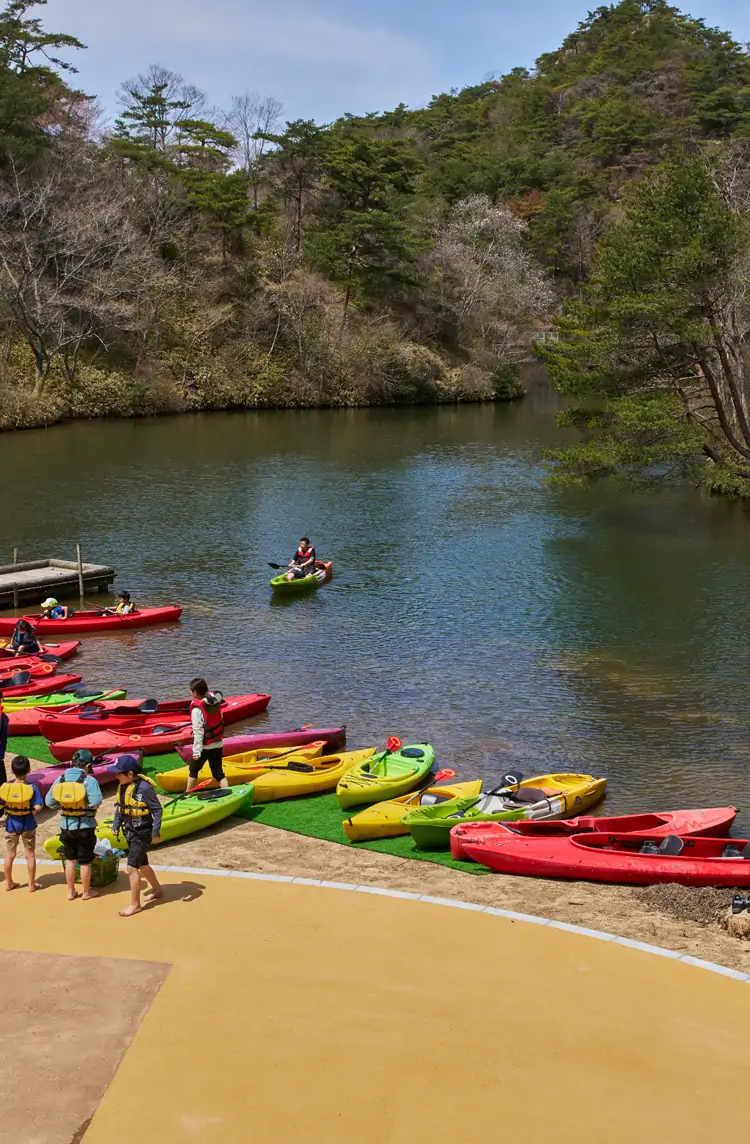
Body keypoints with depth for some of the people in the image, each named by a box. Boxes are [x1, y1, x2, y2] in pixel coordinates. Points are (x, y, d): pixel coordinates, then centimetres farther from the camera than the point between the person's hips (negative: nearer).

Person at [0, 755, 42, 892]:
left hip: (11, 824, 2)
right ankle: (32, 884, 19)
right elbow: (38, 807, -22)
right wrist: (32, 810, 0)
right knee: (30, 855, 11)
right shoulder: (32, 788, -18)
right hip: (28, 824, -1)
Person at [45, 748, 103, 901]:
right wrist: (85, 805, -4)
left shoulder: (61, 779, -3)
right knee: (85, 861, 10)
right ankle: (86, 892, 22)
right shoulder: (89, 780, -16)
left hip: (66, 826, 4)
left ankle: (71, 892, 25)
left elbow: (49, 802, -4)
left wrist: (64, 805, 11)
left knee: (70, 859, 19)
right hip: (85, 827, -4)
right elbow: (96, 802, -26)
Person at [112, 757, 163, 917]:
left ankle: (135, 905, 3)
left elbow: (157, 809, -17)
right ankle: (157, 891, 42)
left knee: (132, 868, -9)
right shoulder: (122, 786, 0)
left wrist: (155, 832, -17)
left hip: (142, 834, -8)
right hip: (130, 832, 8)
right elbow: (119, 807, 13)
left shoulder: (144, 788, -23)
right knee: (143, 865, 22)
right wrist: (116, 825, 6)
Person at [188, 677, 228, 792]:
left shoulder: (197, 709, -21)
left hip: (204, 747, -5)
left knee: (193, 771, 16)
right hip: (218, 744, 5)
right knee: (218, 773, 10)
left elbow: (198, 732, -22)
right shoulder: (216, 702, -2)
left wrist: (196, 751, -20)